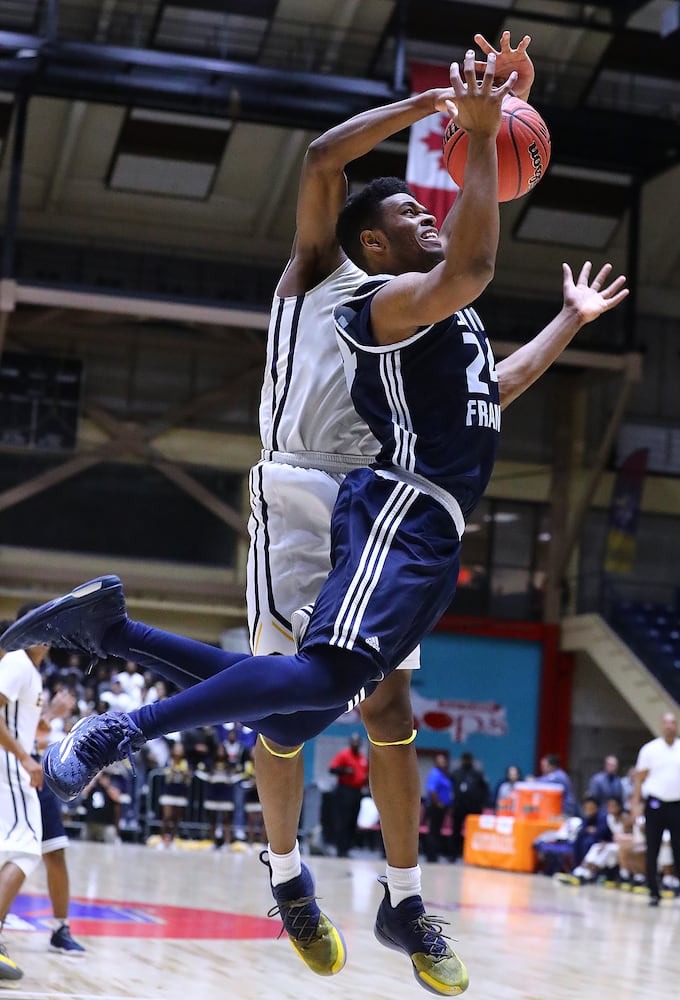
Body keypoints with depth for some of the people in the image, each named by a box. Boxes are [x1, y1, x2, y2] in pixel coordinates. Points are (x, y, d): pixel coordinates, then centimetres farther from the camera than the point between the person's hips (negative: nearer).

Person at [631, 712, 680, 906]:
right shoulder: (650, 749, 1)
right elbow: (640, 777, 3)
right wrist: (635, 801, -6)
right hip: (655, 805, -1)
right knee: (652, 852, 1)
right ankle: (654, 893, 7)